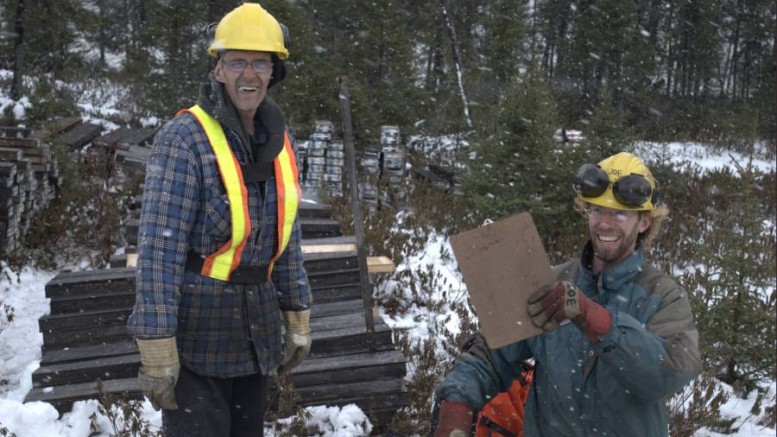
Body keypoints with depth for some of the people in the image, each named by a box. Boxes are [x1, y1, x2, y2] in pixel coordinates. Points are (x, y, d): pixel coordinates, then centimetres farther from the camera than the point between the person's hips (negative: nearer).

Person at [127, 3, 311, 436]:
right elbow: (159, 249, -19)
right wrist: (156, 349, -22)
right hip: (196, 328, -7)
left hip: (256, 331, 7)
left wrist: (297, 318, 14)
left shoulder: (279, 143, 6)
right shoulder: (186, 139, -15)